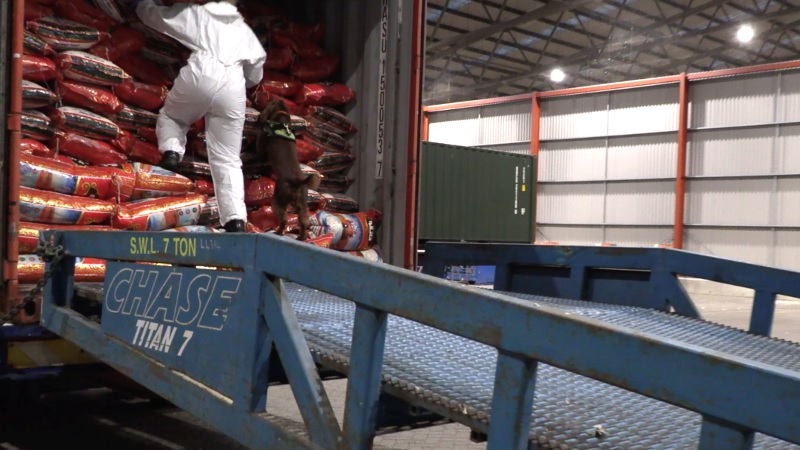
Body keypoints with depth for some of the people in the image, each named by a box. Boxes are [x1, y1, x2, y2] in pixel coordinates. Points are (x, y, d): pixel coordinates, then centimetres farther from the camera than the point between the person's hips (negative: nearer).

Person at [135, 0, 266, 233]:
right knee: (227, 159, 5)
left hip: (201, 75, -2)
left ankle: (171, 152, -1)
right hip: (233, 86, 2)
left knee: (170, 116, 29)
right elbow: (255, 75, 30)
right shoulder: (245, 30, 29)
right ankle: (235, 220, -7)